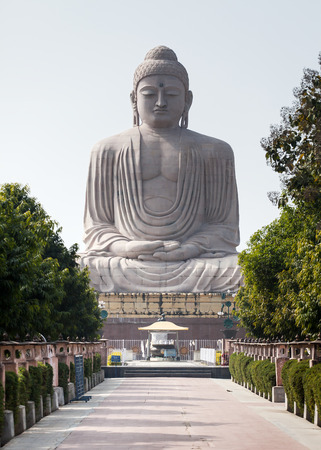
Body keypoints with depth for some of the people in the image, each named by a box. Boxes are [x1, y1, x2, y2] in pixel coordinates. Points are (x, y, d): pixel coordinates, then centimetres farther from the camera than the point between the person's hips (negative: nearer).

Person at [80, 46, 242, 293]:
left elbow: (224, 226, 11)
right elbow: (96, 227, 14)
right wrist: (125, 247, -9)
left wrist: (192, 248, -11)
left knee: (239, 276, -33)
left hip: (194, 263, 0)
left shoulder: (213, 152, 15)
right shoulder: (109, 151, 17)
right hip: (125, 265, 0)